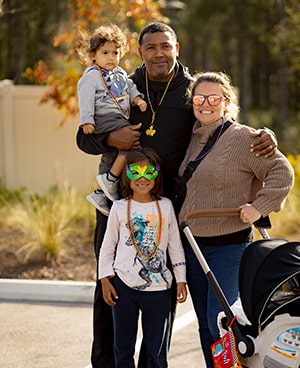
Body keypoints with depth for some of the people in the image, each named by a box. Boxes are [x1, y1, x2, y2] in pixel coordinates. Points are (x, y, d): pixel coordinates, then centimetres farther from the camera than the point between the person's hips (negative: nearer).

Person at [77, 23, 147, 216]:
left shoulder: (120, 73, 18)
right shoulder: (92, 75, -7)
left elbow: (130, 87, 21)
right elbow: (85, 98, -13)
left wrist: (138, 99, 0)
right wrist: (87, 121, -21)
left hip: (120, 119, 9)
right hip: (105, 119, -9)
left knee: (111, 158, 13)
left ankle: (100, 194, 22)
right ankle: (111, 178, -18)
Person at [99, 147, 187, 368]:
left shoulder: (165, 206, 4)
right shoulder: (120, 208, 2)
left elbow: (175, 245, 9)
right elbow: (108, 246, 7)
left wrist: (181, 279, 6)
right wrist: (105, 279, 2)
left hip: (158, 287, 0)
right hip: (124, 285, 0)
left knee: (157, 350, 2)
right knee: (123, 347, 9)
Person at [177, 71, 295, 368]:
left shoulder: (241, 137, -10)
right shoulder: (192, 138, 11)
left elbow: (282, 171, -12)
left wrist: (258, 207, -19)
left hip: (229, 245, -7)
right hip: (192, 244, 7)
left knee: (220, 321, -13)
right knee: (205, 324, 11)